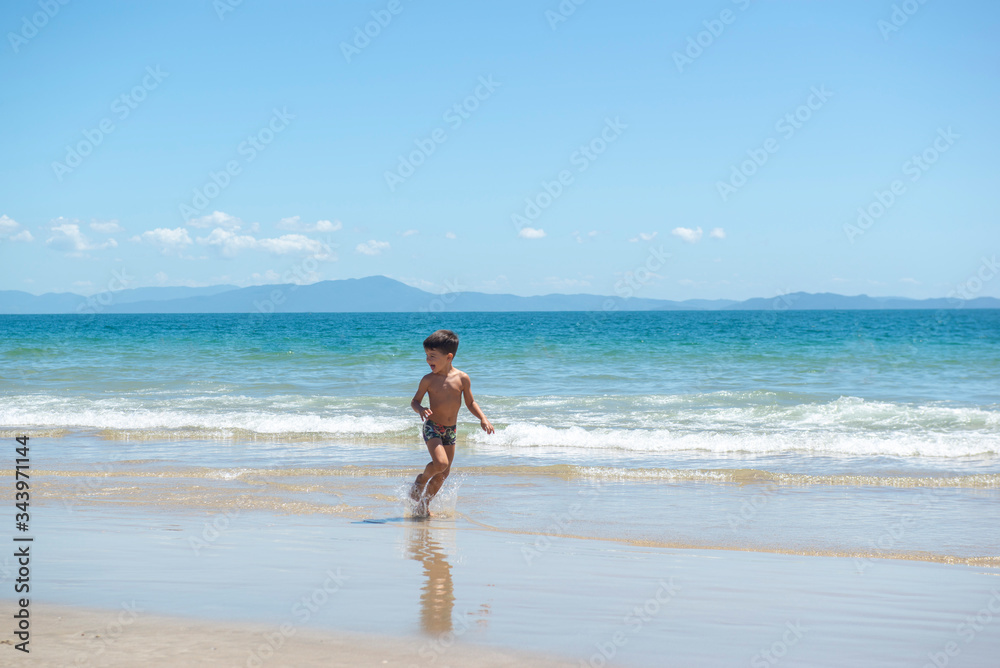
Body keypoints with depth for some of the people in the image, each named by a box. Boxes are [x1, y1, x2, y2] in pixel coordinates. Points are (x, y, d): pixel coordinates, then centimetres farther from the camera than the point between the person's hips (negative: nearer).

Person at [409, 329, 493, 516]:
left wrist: (483, 418, -6)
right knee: (440, 463, -24)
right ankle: (421, 480, 7)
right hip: (432, 428, -4)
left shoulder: (462, 378, -4)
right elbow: (415, 401, 1)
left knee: (443, 473, 8)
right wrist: (421, 410, -21)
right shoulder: (428, 380, -8)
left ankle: (423, 504, 23)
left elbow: (470, 403, 7)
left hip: (451, 430, 4)